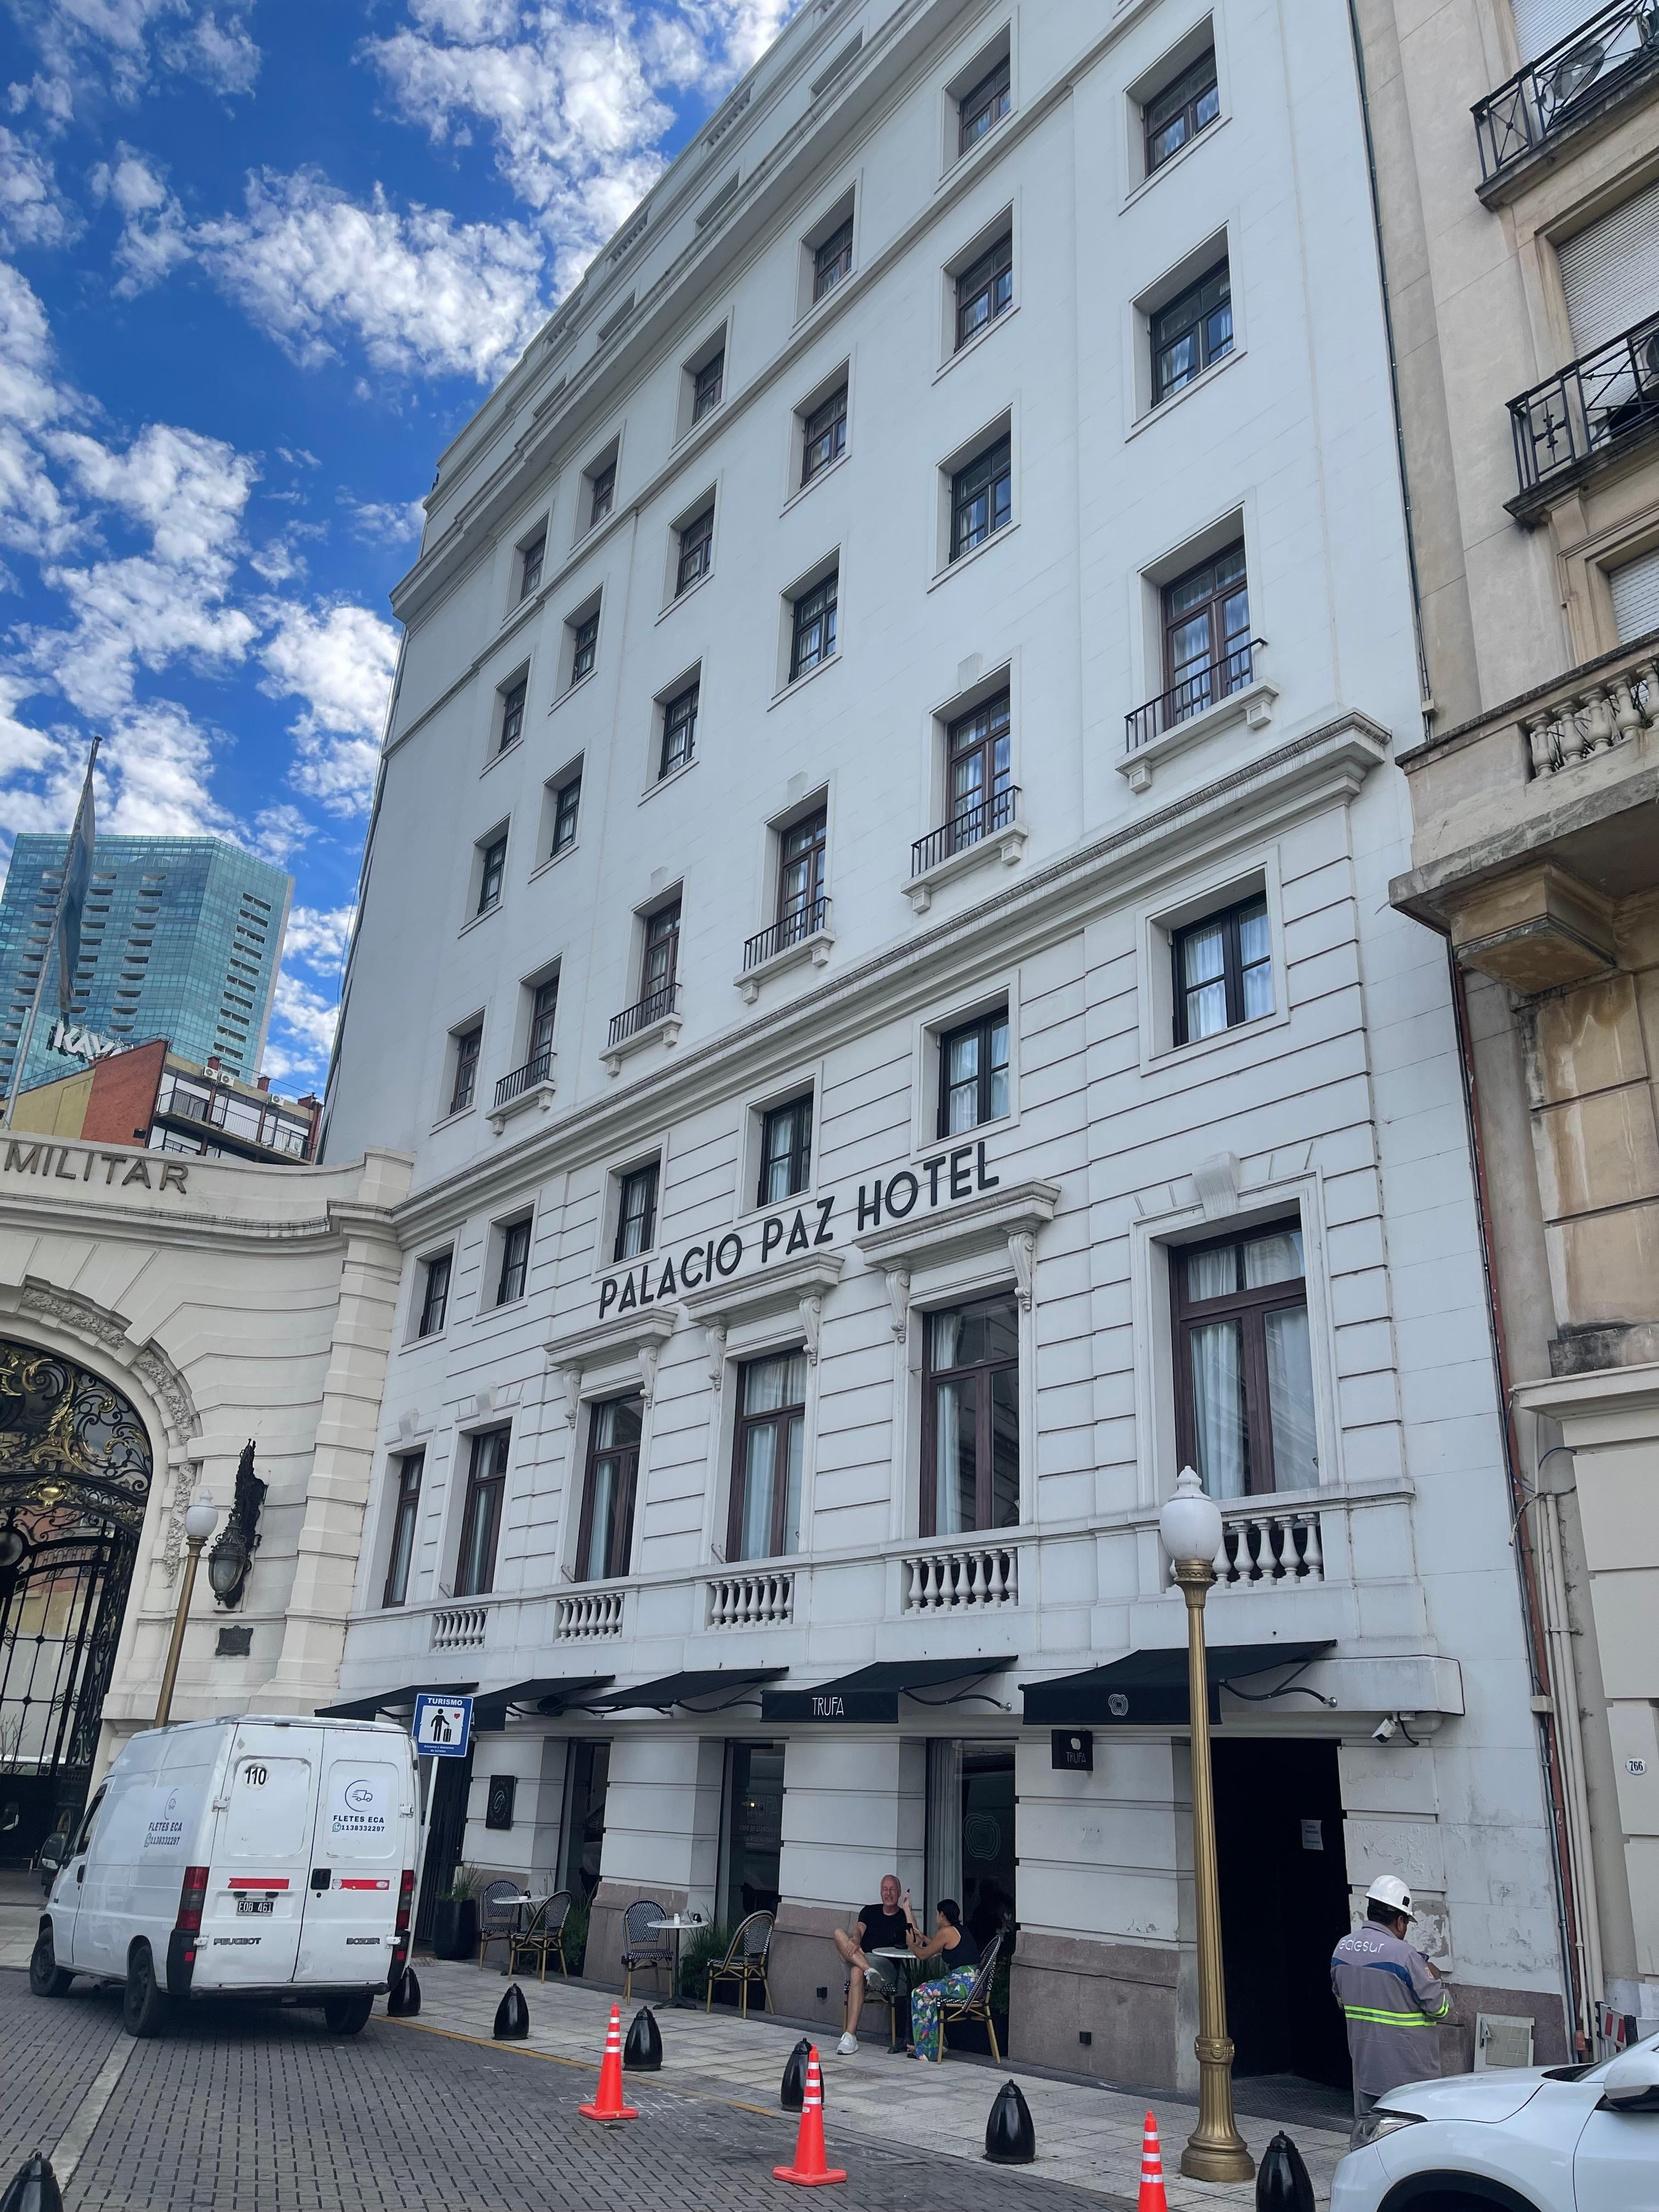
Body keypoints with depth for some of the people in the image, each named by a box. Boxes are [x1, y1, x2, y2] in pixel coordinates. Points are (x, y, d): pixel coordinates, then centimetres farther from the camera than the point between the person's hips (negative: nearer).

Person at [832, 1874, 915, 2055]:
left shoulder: (903, 1917, 12)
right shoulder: (869, 1911, 22)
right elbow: (858, 1930, 3)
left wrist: (907, 1909, -8)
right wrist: (854, 1941, -21)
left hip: (887, 1965, -4)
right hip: (859, 1958, 4)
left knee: (857, 1972, -37)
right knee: (839, 1933, -21)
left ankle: (850, 2035, -39)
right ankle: (869, 1972, -40)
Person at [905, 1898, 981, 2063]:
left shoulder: (946, 1932, -10)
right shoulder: (961, 1930, 17)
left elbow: (923, 1955, 0)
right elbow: (940, 1948, 34)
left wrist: (913, 1946, 20)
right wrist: (922, 1938, 43)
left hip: (963, 1984, -9)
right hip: (973, 1982, 9)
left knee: (919, 1993, 3)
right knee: (928, 1993, 20)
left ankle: (927, 2049, 9)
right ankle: (934, 2044, 23)